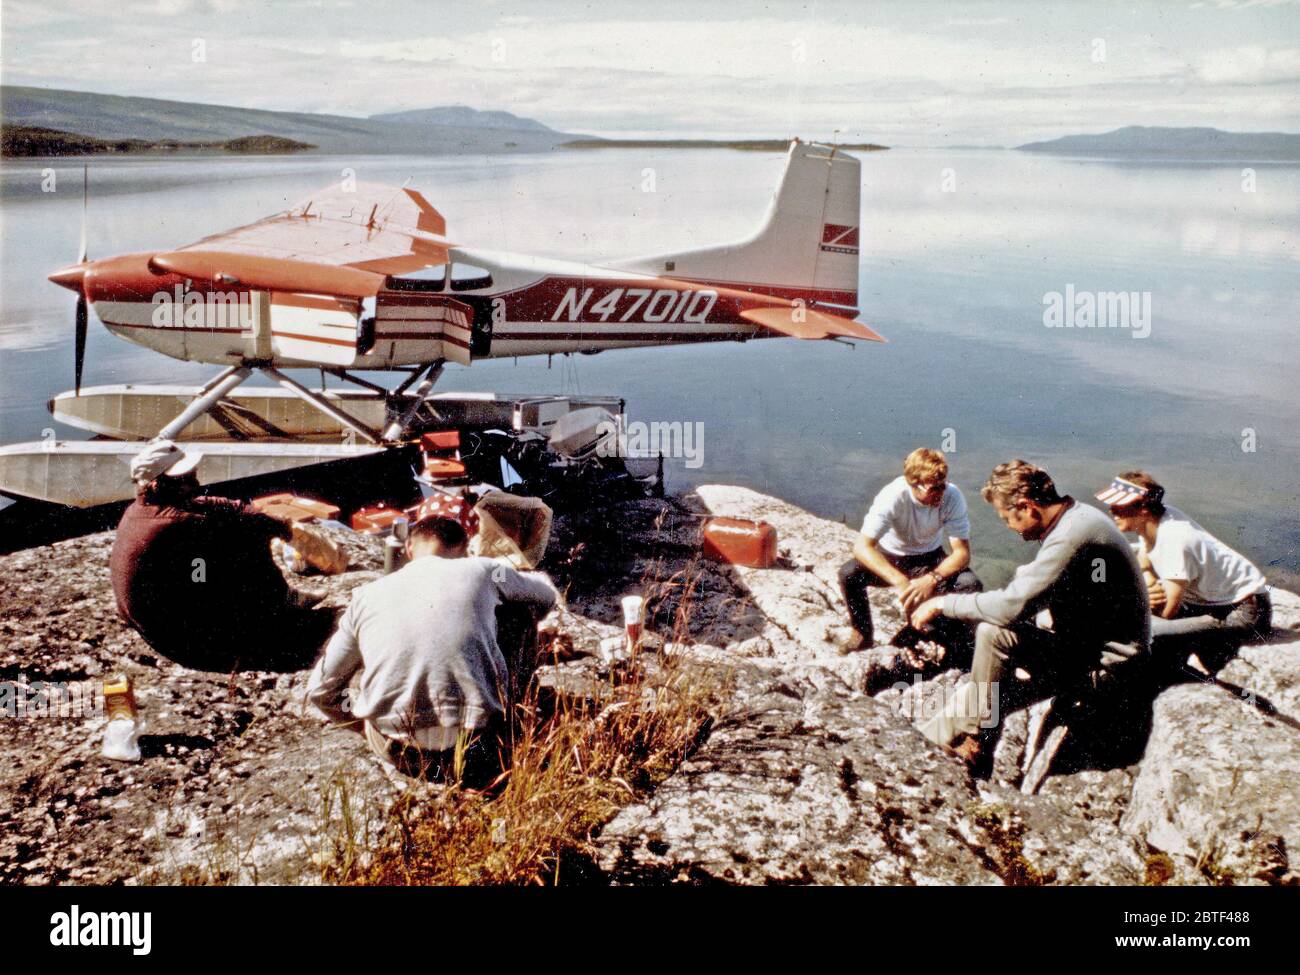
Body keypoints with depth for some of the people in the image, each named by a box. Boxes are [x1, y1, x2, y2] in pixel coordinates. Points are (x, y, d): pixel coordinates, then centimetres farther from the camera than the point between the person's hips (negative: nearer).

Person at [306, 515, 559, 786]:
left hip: (400, 754, 2)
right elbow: (547, 595, 26)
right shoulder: (483, 571, 4)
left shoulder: (367, 596, 8)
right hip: (477, 753, -2)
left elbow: (320, 691, 14)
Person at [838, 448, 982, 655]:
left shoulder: (952, 496, -24)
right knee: (848, 574, -31)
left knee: (971, 584, -27)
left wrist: (932, 579, -41)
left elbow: (962, 552, -22)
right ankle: (863, 634, -4)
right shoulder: (893, 496, -30)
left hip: (929, 560, 2)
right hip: (890, 559, -2)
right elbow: (862, 546, -36)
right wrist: (900, 582, -48)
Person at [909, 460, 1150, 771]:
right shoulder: (1074, 519, 7)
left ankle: (974, 743, -7)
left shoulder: (1071, 537, -26)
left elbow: (1011, 606, -29)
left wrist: (944, 604, -16)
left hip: (1107, 660, -10)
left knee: (995, 635, -22)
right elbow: (1026, 592, 16)